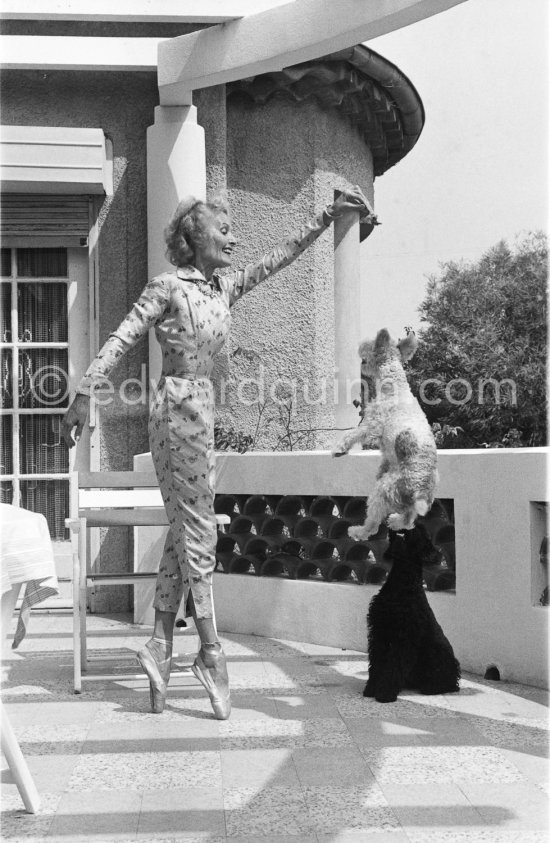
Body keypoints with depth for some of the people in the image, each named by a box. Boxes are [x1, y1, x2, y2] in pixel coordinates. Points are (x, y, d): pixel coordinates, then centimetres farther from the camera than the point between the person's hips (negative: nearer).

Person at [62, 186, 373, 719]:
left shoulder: (225, 288, 14)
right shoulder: (168, 288, -6)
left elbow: (278, 257, 18)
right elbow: (121, 340, -10)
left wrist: (329, 216, 16)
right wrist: (84, 393, -17)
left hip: (202, 410, 8)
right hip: (178, 406, -8)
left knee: (183, 533, 8)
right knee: (199, 533, -7)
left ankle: (160, 645, 13)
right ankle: (210, 654, -2)